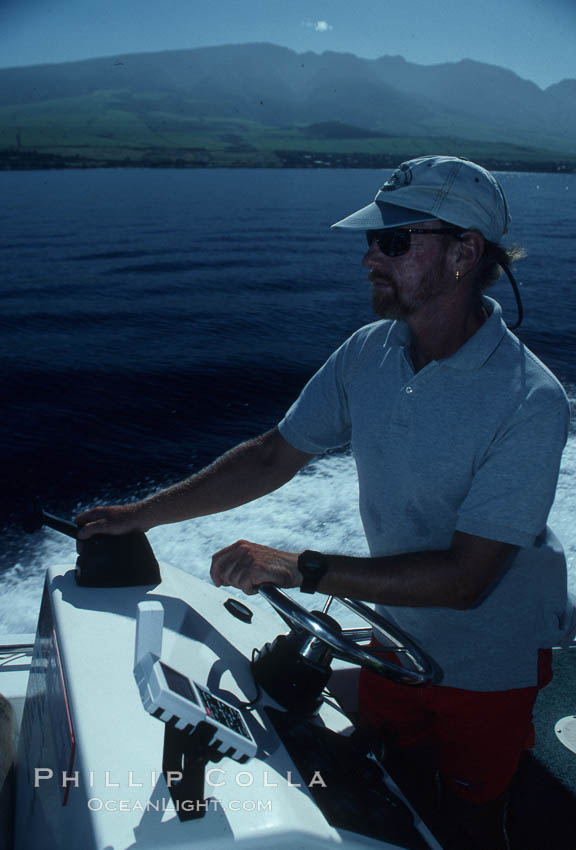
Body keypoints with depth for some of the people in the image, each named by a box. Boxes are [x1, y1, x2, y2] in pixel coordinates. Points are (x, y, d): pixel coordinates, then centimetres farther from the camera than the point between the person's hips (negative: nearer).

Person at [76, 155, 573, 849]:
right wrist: (143, 513, -7)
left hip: (488, 663, -4)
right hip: (396, 636, 5)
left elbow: (464, 577, -31)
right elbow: (273, 457, -3)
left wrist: (302, 570, -36)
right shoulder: (368, 352, -12)